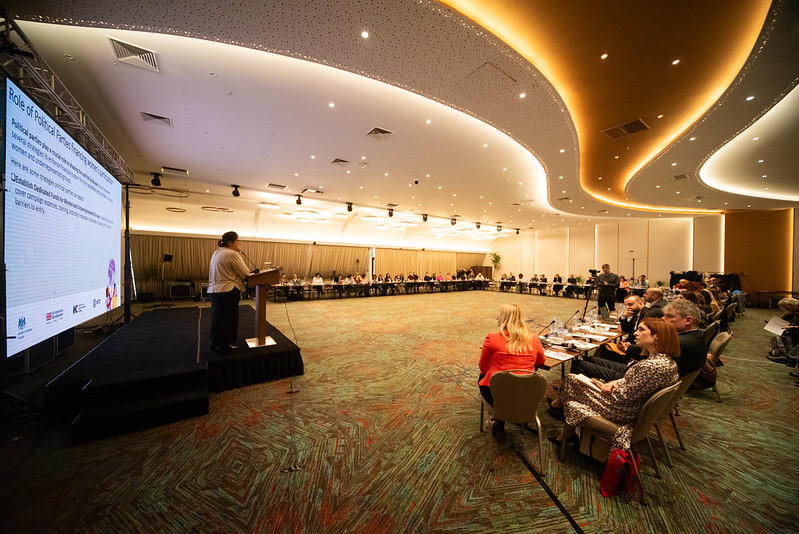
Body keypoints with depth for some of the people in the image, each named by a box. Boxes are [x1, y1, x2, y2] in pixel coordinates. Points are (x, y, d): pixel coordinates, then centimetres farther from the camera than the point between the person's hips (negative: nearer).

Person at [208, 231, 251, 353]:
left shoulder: (216, 253, 14)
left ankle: (215, 344, 31)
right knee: (228, 319, 4)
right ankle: (225, 346, 15)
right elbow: (245, 273, -14)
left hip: (214, 290, 9)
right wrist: (239, 255, -7)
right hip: (227, 291, -9)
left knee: (217, 317, 19)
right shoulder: (231, 254, -15)